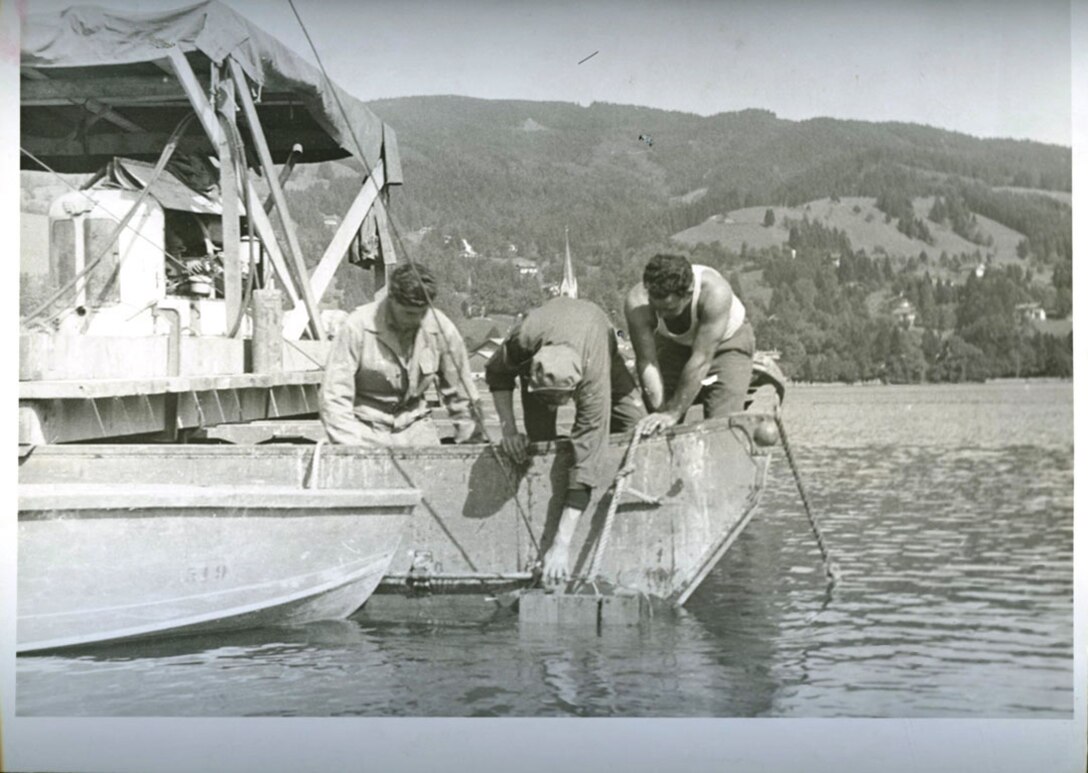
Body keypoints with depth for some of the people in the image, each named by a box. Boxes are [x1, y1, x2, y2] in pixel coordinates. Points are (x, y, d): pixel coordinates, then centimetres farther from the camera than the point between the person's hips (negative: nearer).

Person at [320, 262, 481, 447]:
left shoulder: (442, 329, -7)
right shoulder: (357, 327, -16)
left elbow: (460, 396, 6)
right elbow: (335, 398, -14)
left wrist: (470, 446, 7)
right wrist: (351, 448, -23)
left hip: (414, 425, 3)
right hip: (366, 428, -3)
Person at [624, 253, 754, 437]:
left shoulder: (714, 292, -42)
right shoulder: (637, 303, -34)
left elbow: (701, 361, -39)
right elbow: (646, 362, -28)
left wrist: (673, 413, -37)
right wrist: (661, 412, -33)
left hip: (727, 341, -3)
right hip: (674, 345, 3)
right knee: (657, 430, -5)